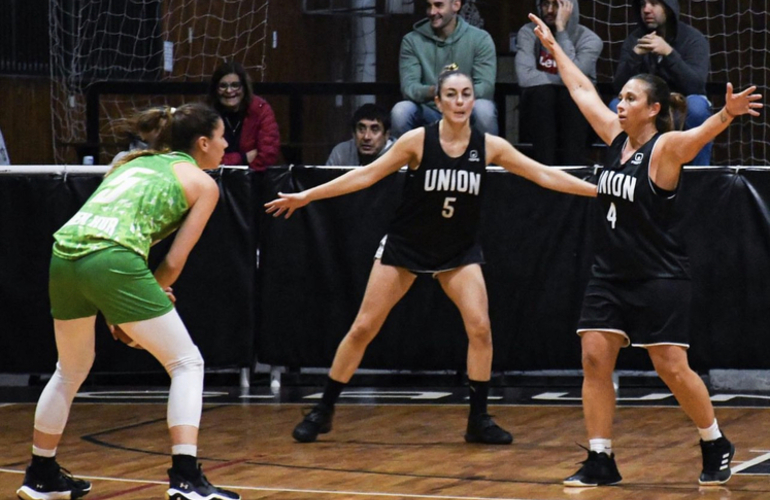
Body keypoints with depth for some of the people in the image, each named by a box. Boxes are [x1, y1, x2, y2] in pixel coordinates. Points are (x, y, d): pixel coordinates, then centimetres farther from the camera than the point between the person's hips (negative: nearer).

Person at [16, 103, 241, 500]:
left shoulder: (135, 163, 30)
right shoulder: (202, 184, 13)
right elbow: (174, 261, 6)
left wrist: (118, 311, 24)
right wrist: (146, 300, 20)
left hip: (64, 255, 6)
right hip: (112, 262, -6)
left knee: (71, 370, 27)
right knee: (186, 363, 7)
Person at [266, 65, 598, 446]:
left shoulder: (489, 146, -8)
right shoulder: (418, 140, -14)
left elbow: (544, 175, -6)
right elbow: (367, 175, -10)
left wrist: (598, 190, -11)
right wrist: (306, 196, -13)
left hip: (458, 252, 2)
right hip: (405, 246, -2)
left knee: (480, 327, -14)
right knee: (363, 328, 0)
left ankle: (478, 420, -1)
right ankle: (322, 411, 12)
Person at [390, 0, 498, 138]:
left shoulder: (480, 39, -3)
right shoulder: (412, 40, 0)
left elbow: (486, 87, -13)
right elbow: (408, 86, -12)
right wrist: (432, 91, -36)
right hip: (429, 113, 1)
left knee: (484, 109, -34)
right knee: (400, 110, -28)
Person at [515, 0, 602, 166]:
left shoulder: (589, 39, -9)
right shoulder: (529, 33, -6)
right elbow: (525, 76, -22)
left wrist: (561, 29, -25)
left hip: (577, 112, 0)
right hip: (538, 110, 0)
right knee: (542, 92, -31)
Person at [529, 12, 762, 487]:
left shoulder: (666, 148, -12)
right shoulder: (618, 137, 7)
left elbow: (701, 132, -33)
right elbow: (582, 89, 18)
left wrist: (728, 113, -53)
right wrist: (553, 45, 24)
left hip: (660, 278, -7)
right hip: (611, 274, 7)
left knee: (673, 369, -5)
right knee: (595, 359, -3)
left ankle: (716, 446, 15)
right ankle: (601, 461, 2)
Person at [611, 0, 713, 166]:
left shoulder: (693, 38, -11)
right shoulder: (634, 40, -3)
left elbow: (695, 85, -27)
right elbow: (620, 87, -14)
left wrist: (668, 52, -38)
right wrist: (635, 54, -30)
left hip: (683, 111, -2)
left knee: (696, 105, -35)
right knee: (616, 106, -26)